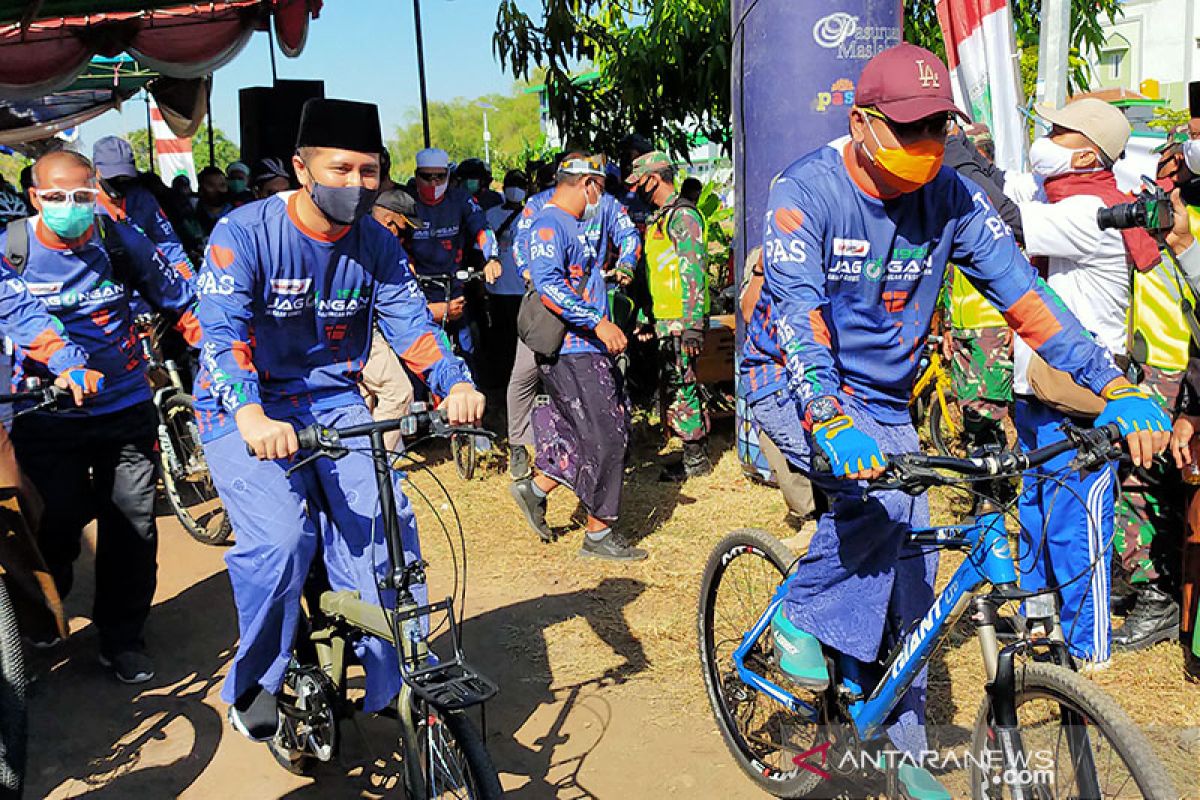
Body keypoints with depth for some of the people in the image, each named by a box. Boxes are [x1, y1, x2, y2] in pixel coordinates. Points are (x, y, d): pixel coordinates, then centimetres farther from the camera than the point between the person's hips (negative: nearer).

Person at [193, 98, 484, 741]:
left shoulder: (377, 245, 0)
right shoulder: (244, 233, -14)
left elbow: (409, 322, -8)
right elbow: (222, 330, -26)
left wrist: (456, 382, -29)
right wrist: (251, 415, -44)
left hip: (333, 401, 4)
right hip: (245, 410, -3)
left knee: (385, 523, -16)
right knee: (279, 537, -24)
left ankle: (399, 675, 0)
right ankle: (257, 678, 2)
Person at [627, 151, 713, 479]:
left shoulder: (683, 216, -12)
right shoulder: (659, 218, 19)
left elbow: (694, 272, -18)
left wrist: (693, 325, -23)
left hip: (681, 320, -10)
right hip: (665, 320, 10)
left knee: (678, 387, -7)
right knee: (672, 387, 12)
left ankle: (695, 460, 2)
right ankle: (696, 453, 21)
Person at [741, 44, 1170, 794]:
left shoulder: (952, 197, -8)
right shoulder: (806, 191, -20)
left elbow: (1021, 288, -13)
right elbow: (798, 309, -32)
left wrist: (1117, 388, -23)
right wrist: (831, 421, -48)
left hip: (884, 396, 5)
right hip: (794, 382, -4)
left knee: (909, 570, 3)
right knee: (876, 497, -32)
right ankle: (799, 616, -4)